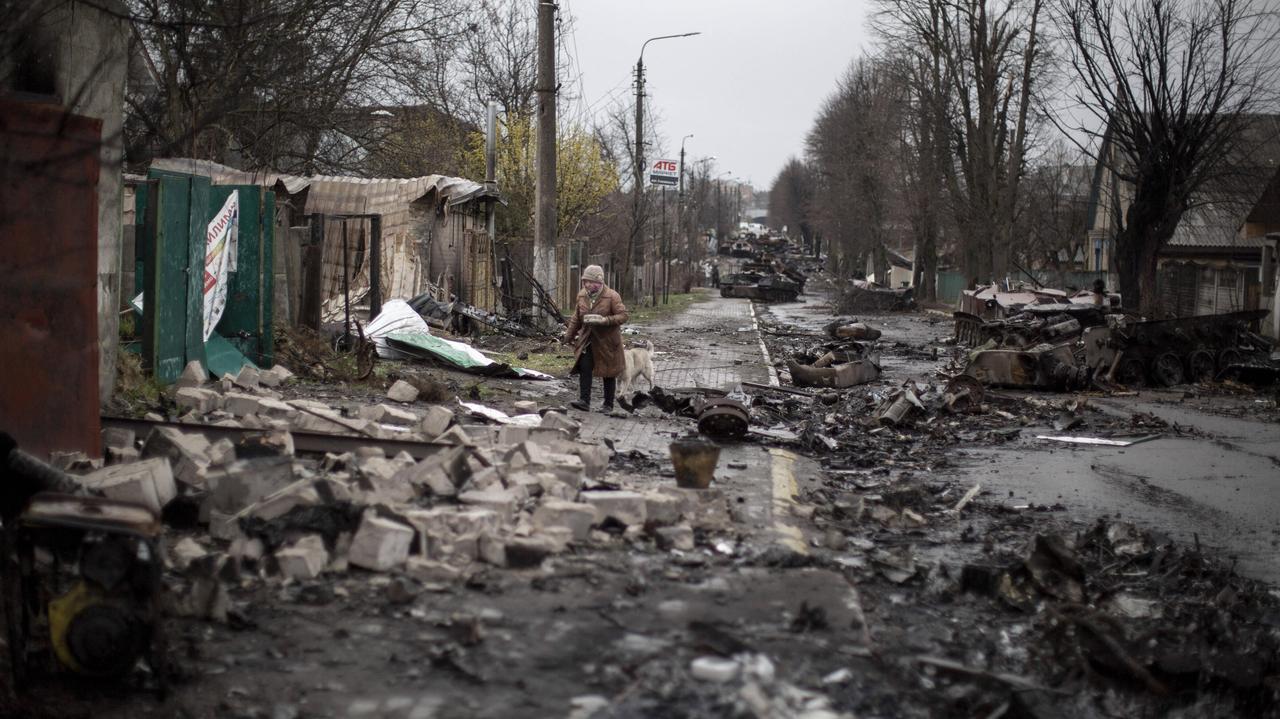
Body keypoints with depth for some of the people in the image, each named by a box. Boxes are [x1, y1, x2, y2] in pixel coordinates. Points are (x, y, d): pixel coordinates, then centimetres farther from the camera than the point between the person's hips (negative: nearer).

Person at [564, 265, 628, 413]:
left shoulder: (612, 296, -14)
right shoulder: (582, 295, 3)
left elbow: (623, 316, -16)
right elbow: (576, 317, 15)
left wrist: (605, 320, -28)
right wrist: (569, 335, 17)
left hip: (607, 341, -4)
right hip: (587, 339, 4)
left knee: (608, 373, 5)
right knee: (584, 368, -15)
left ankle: (608, 405, 16)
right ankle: (584, 401, -17)